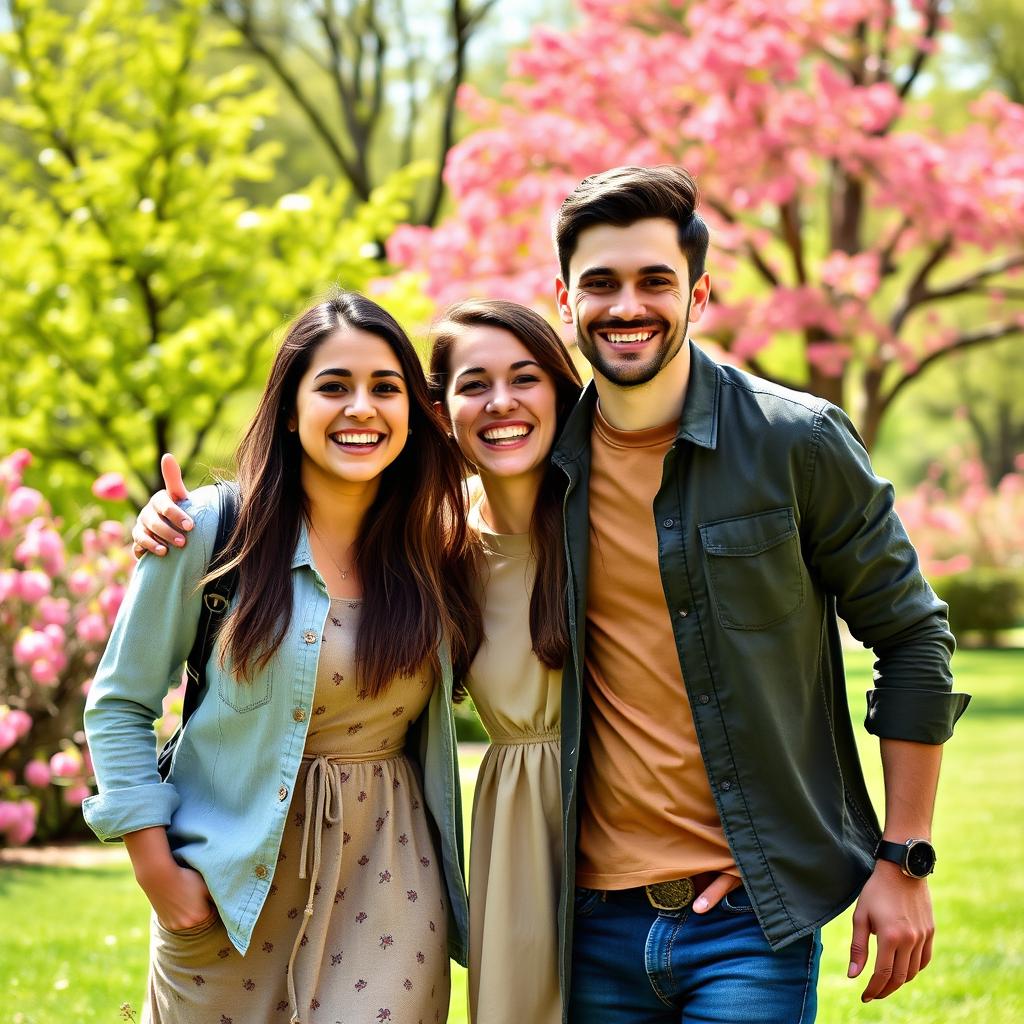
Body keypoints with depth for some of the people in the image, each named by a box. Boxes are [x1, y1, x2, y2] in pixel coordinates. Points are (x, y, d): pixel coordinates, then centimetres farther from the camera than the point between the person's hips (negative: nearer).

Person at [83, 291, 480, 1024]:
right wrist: (155, 867, -8)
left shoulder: (435, 556, 4)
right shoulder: (210, 532, -7)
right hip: (228, 880, -2)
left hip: (386, 879, 2)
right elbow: (119, 706, -2)